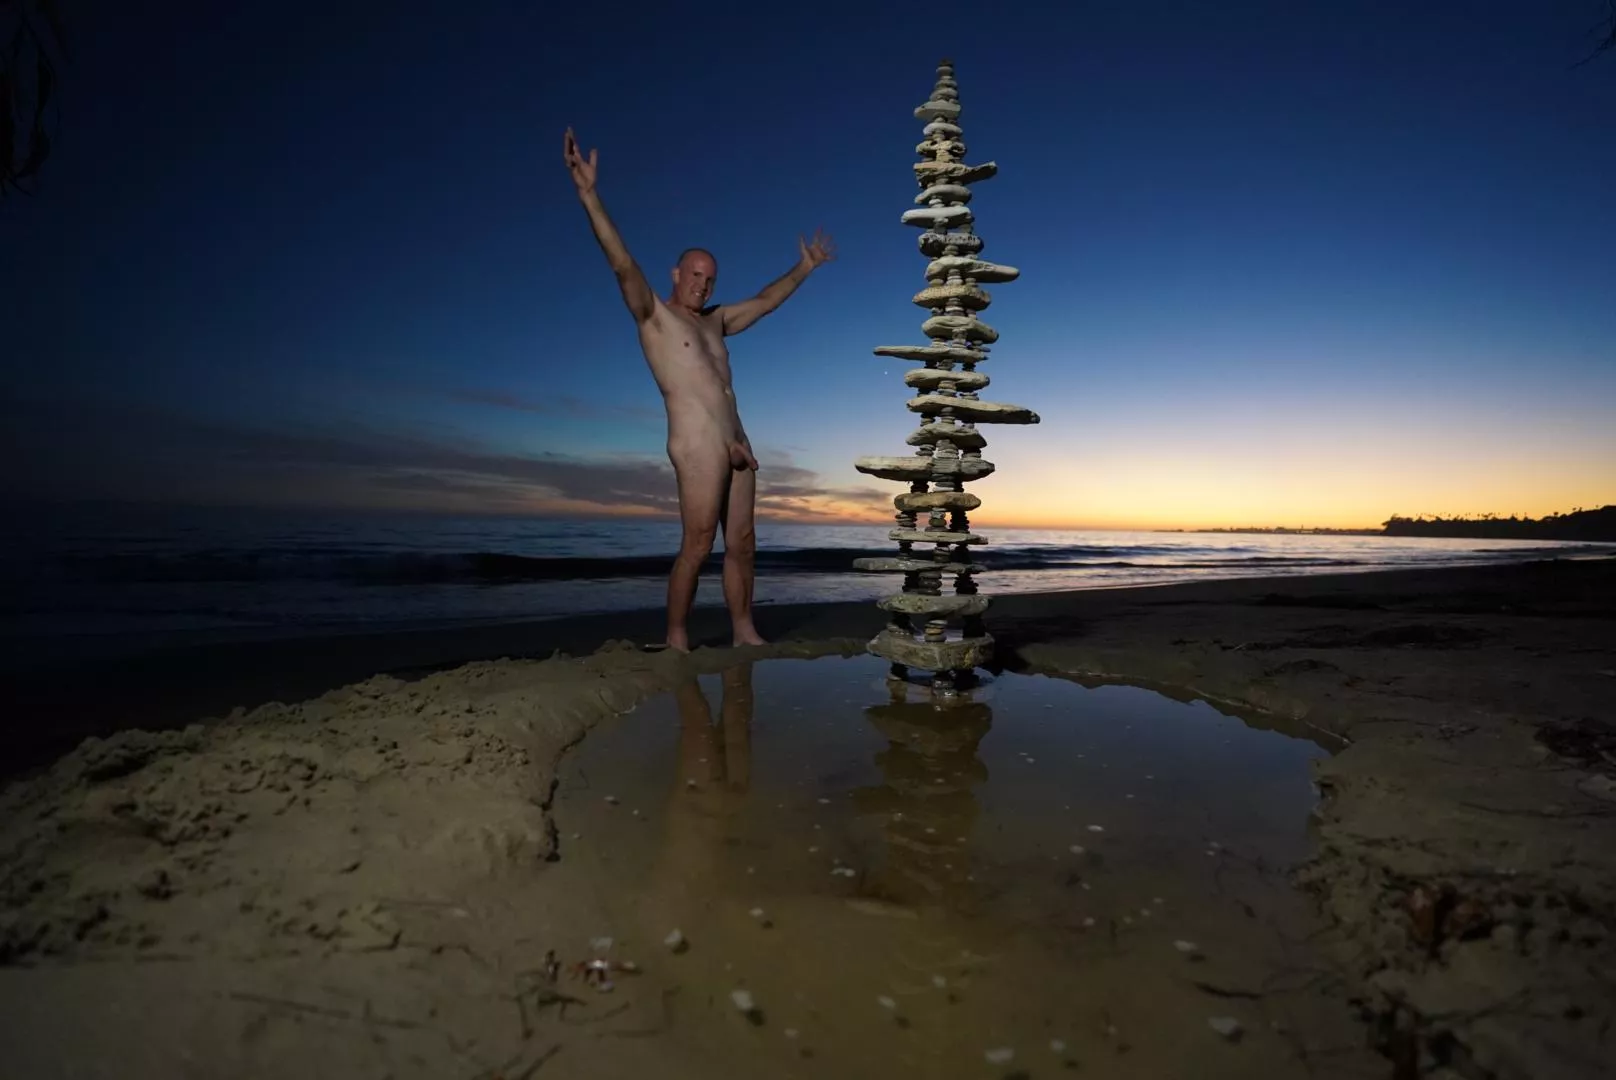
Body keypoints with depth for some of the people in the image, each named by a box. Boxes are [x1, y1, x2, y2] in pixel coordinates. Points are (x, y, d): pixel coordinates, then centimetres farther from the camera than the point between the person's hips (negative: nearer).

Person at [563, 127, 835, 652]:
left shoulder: (715, 320, 22)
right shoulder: (653, 315, 3)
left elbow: (766, 300, 34)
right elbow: (623, 263, -11)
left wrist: (803, 267, 42)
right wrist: (589, 193, -22)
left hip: (736, 443, 7)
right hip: (698, 444, -7)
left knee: (742, 544, 7)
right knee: (697, 546, -8)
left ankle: (744, 630, 15)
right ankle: (676, 639, 2)